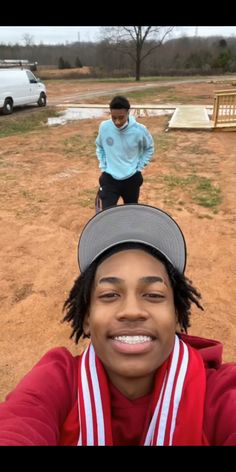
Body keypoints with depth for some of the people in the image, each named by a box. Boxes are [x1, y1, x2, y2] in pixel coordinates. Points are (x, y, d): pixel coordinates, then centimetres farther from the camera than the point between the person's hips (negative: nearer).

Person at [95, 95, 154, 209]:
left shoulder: (139, 130, -16)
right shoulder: (104, 127, -11)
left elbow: (149, 148, 5)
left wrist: (139, 167, -2)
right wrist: (103, 166, 2)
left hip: (132, 179, 0)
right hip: (109, 179, 0)